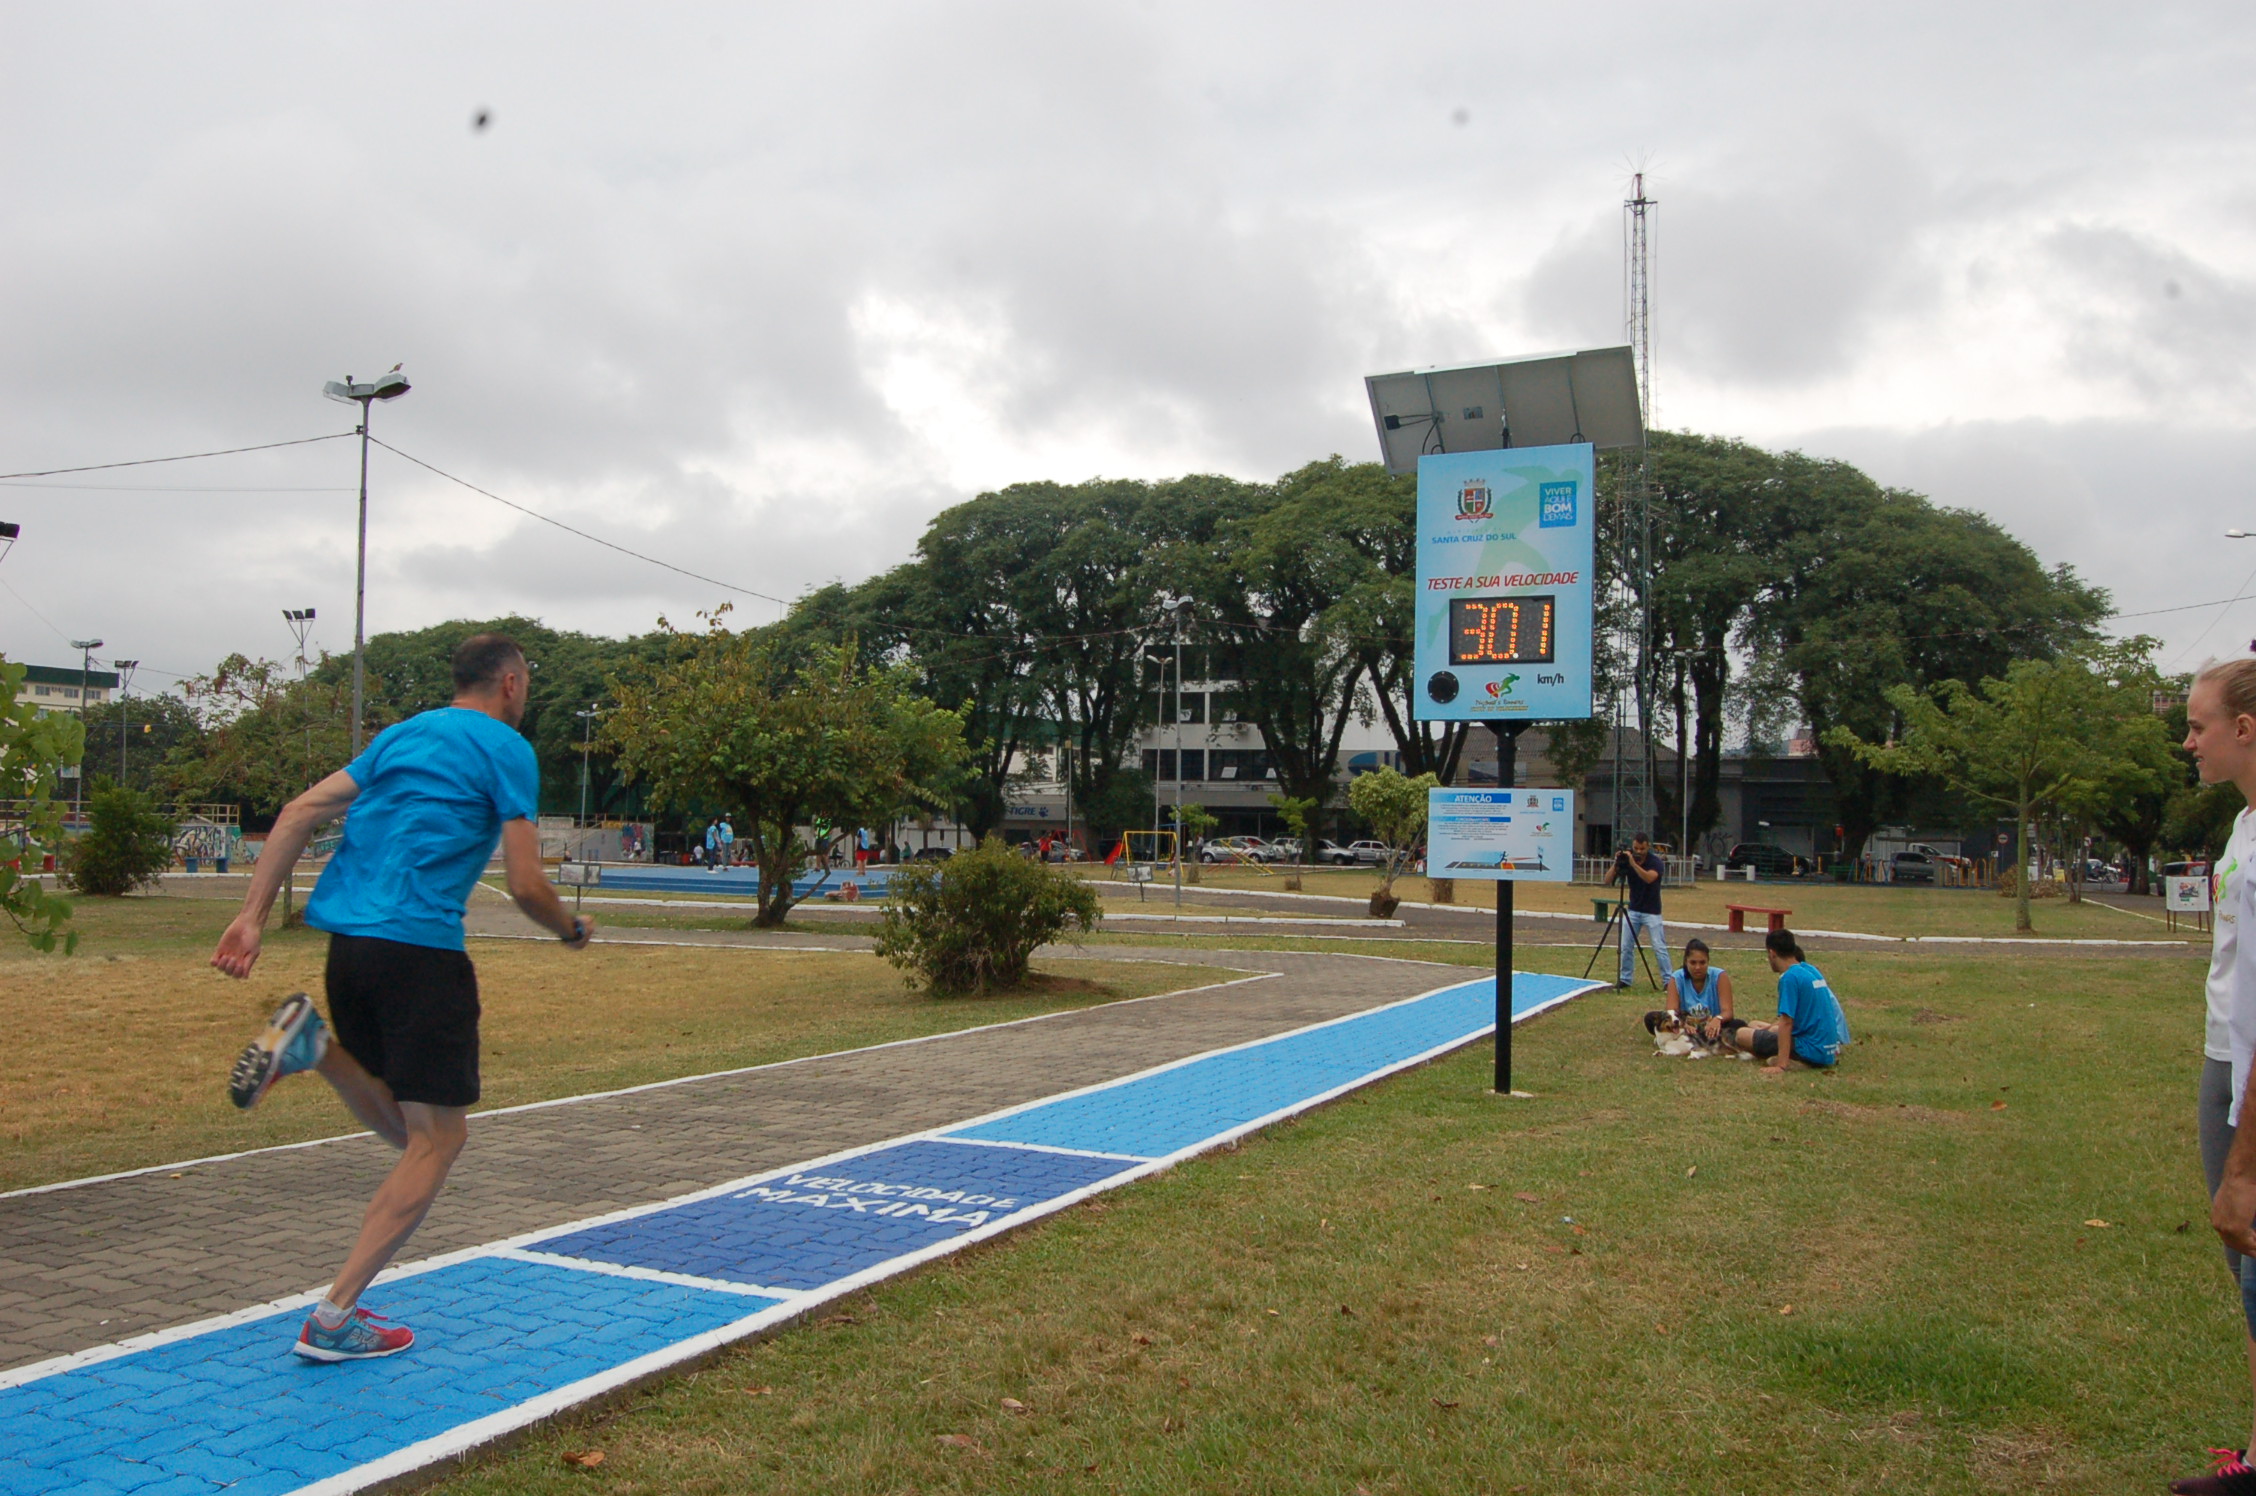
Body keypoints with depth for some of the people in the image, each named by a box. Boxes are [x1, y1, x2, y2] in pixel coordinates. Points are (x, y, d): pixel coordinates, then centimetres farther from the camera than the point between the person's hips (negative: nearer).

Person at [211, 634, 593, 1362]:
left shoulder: (400, 736, 21)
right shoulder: (506, 749, -1)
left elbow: (300, 812, 13)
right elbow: (526, 886, -6)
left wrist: (252, 915, 9)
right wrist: (572, 928, 14)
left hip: (346, 939, 8)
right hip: (419, 947, -8)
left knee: (407, 1130, 20)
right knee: (438, 1138, 0)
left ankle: (312, 1042, -3)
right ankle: (334, 1318, -4)